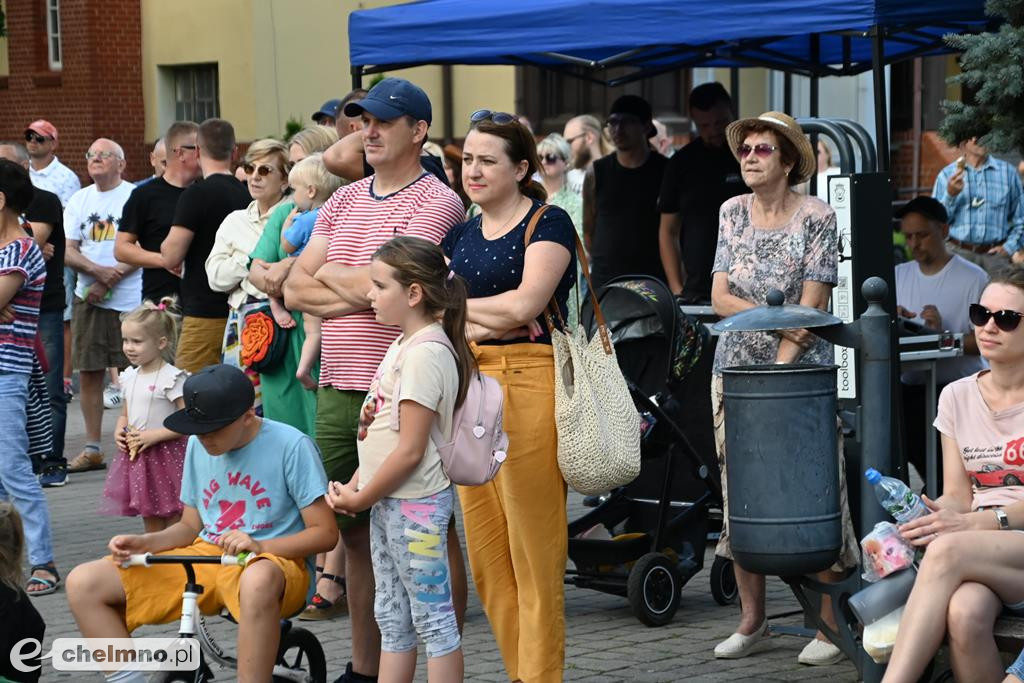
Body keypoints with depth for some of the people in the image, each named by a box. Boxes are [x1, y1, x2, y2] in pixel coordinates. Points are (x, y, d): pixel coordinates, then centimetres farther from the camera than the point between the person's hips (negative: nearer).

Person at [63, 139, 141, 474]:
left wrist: (109, 280, -15)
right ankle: (92, 449, 12)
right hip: (88, 298, 5)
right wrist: (98, 270, -14)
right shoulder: (79, 200, 12)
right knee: (88, 372, 5)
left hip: (129, 299, -5)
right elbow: (68, 252, 5)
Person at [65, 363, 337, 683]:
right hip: (204, 559, 6)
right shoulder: (199, 445, 8)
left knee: (258, 581, -46)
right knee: (84, 583, -9)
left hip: (274, 561, -6)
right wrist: (143, 543, -3)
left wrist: (259, 546, -25)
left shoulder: (290, 446, -10)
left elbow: (325, 533, -10)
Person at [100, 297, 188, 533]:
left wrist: (154, 435, -21)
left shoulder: (171, 378, -14)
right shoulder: (130, 377, 10)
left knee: (174, 525, -2)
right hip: (136, 457, 7)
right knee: (151, 525, 16)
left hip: (165, 456, -7)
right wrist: (119, 431, 2)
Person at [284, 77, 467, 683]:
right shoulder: (343, 201, 14)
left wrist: (329, 275, -2)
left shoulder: (436, 203, -8)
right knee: (357, 531, 14)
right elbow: (295, 289, 7)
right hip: (339, 392, 7)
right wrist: (359, 292, -8)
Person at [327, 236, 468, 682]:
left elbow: (410, 450, -21)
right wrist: (352, 486, 7)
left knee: (433, 618, -2)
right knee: (392, 618, 15)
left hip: (415, 505, -10)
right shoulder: (402, 345, 12)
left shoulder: (425, 356, -19)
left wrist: (361, 499, -12)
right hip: (389, 501, 10)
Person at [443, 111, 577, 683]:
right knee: (485, 557, 7)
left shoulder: (549, 224, -2)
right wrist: (481, 320, -10)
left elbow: (525, 303, -14)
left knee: (534, 556, -6)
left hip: (528, 384, -7)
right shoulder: (460, 236, 17)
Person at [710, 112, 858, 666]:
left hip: (801, 369, -5)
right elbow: (720, 297, 3)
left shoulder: (816, 217, -5)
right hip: (735, 365, 5)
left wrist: (780, 368, -17)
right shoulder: (733, 213, 8)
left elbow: (811, 306, -10)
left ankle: (830, 625, -1)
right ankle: (752, 620, 14)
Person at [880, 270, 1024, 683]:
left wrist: (981, 522, -21)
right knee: (963, 614, -35)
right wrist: (925, 517, -11)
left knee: (948, 550, -35)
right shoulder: (957, 397, 16)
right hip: (976, 551, 3)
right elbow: (956, 496, 12)